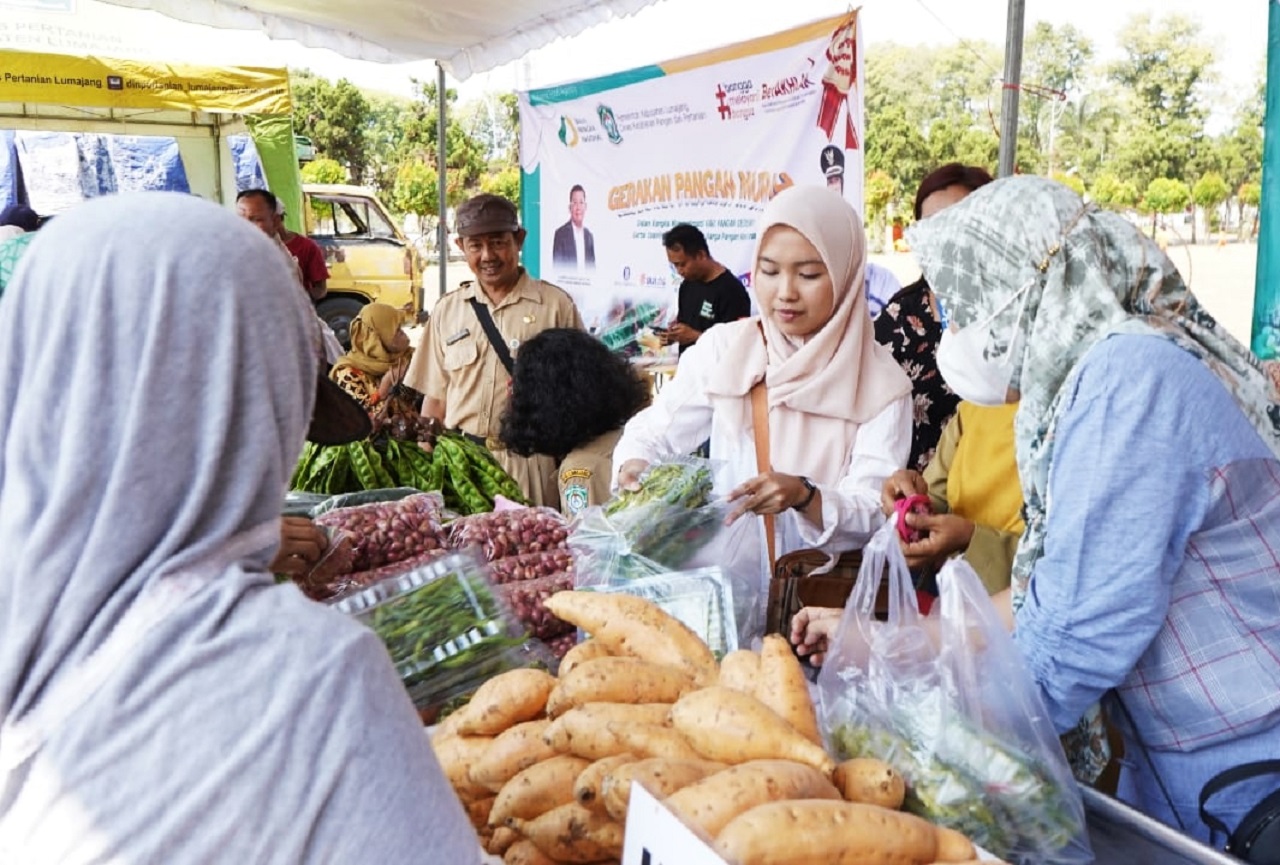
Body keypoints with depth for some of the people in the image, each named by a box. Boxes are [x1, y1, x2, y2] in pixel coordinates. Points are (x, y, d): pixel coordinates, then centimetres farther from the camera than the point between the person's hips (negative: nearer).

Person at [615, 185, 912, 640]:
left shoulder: (880, 384, -3)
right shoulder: (723, 349, 1)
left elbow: (873, 515, -7)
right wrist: (634, 469, -17)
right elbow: (648, 434, 5)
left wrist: (804, 496, -26)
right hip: (724, 585, 1)